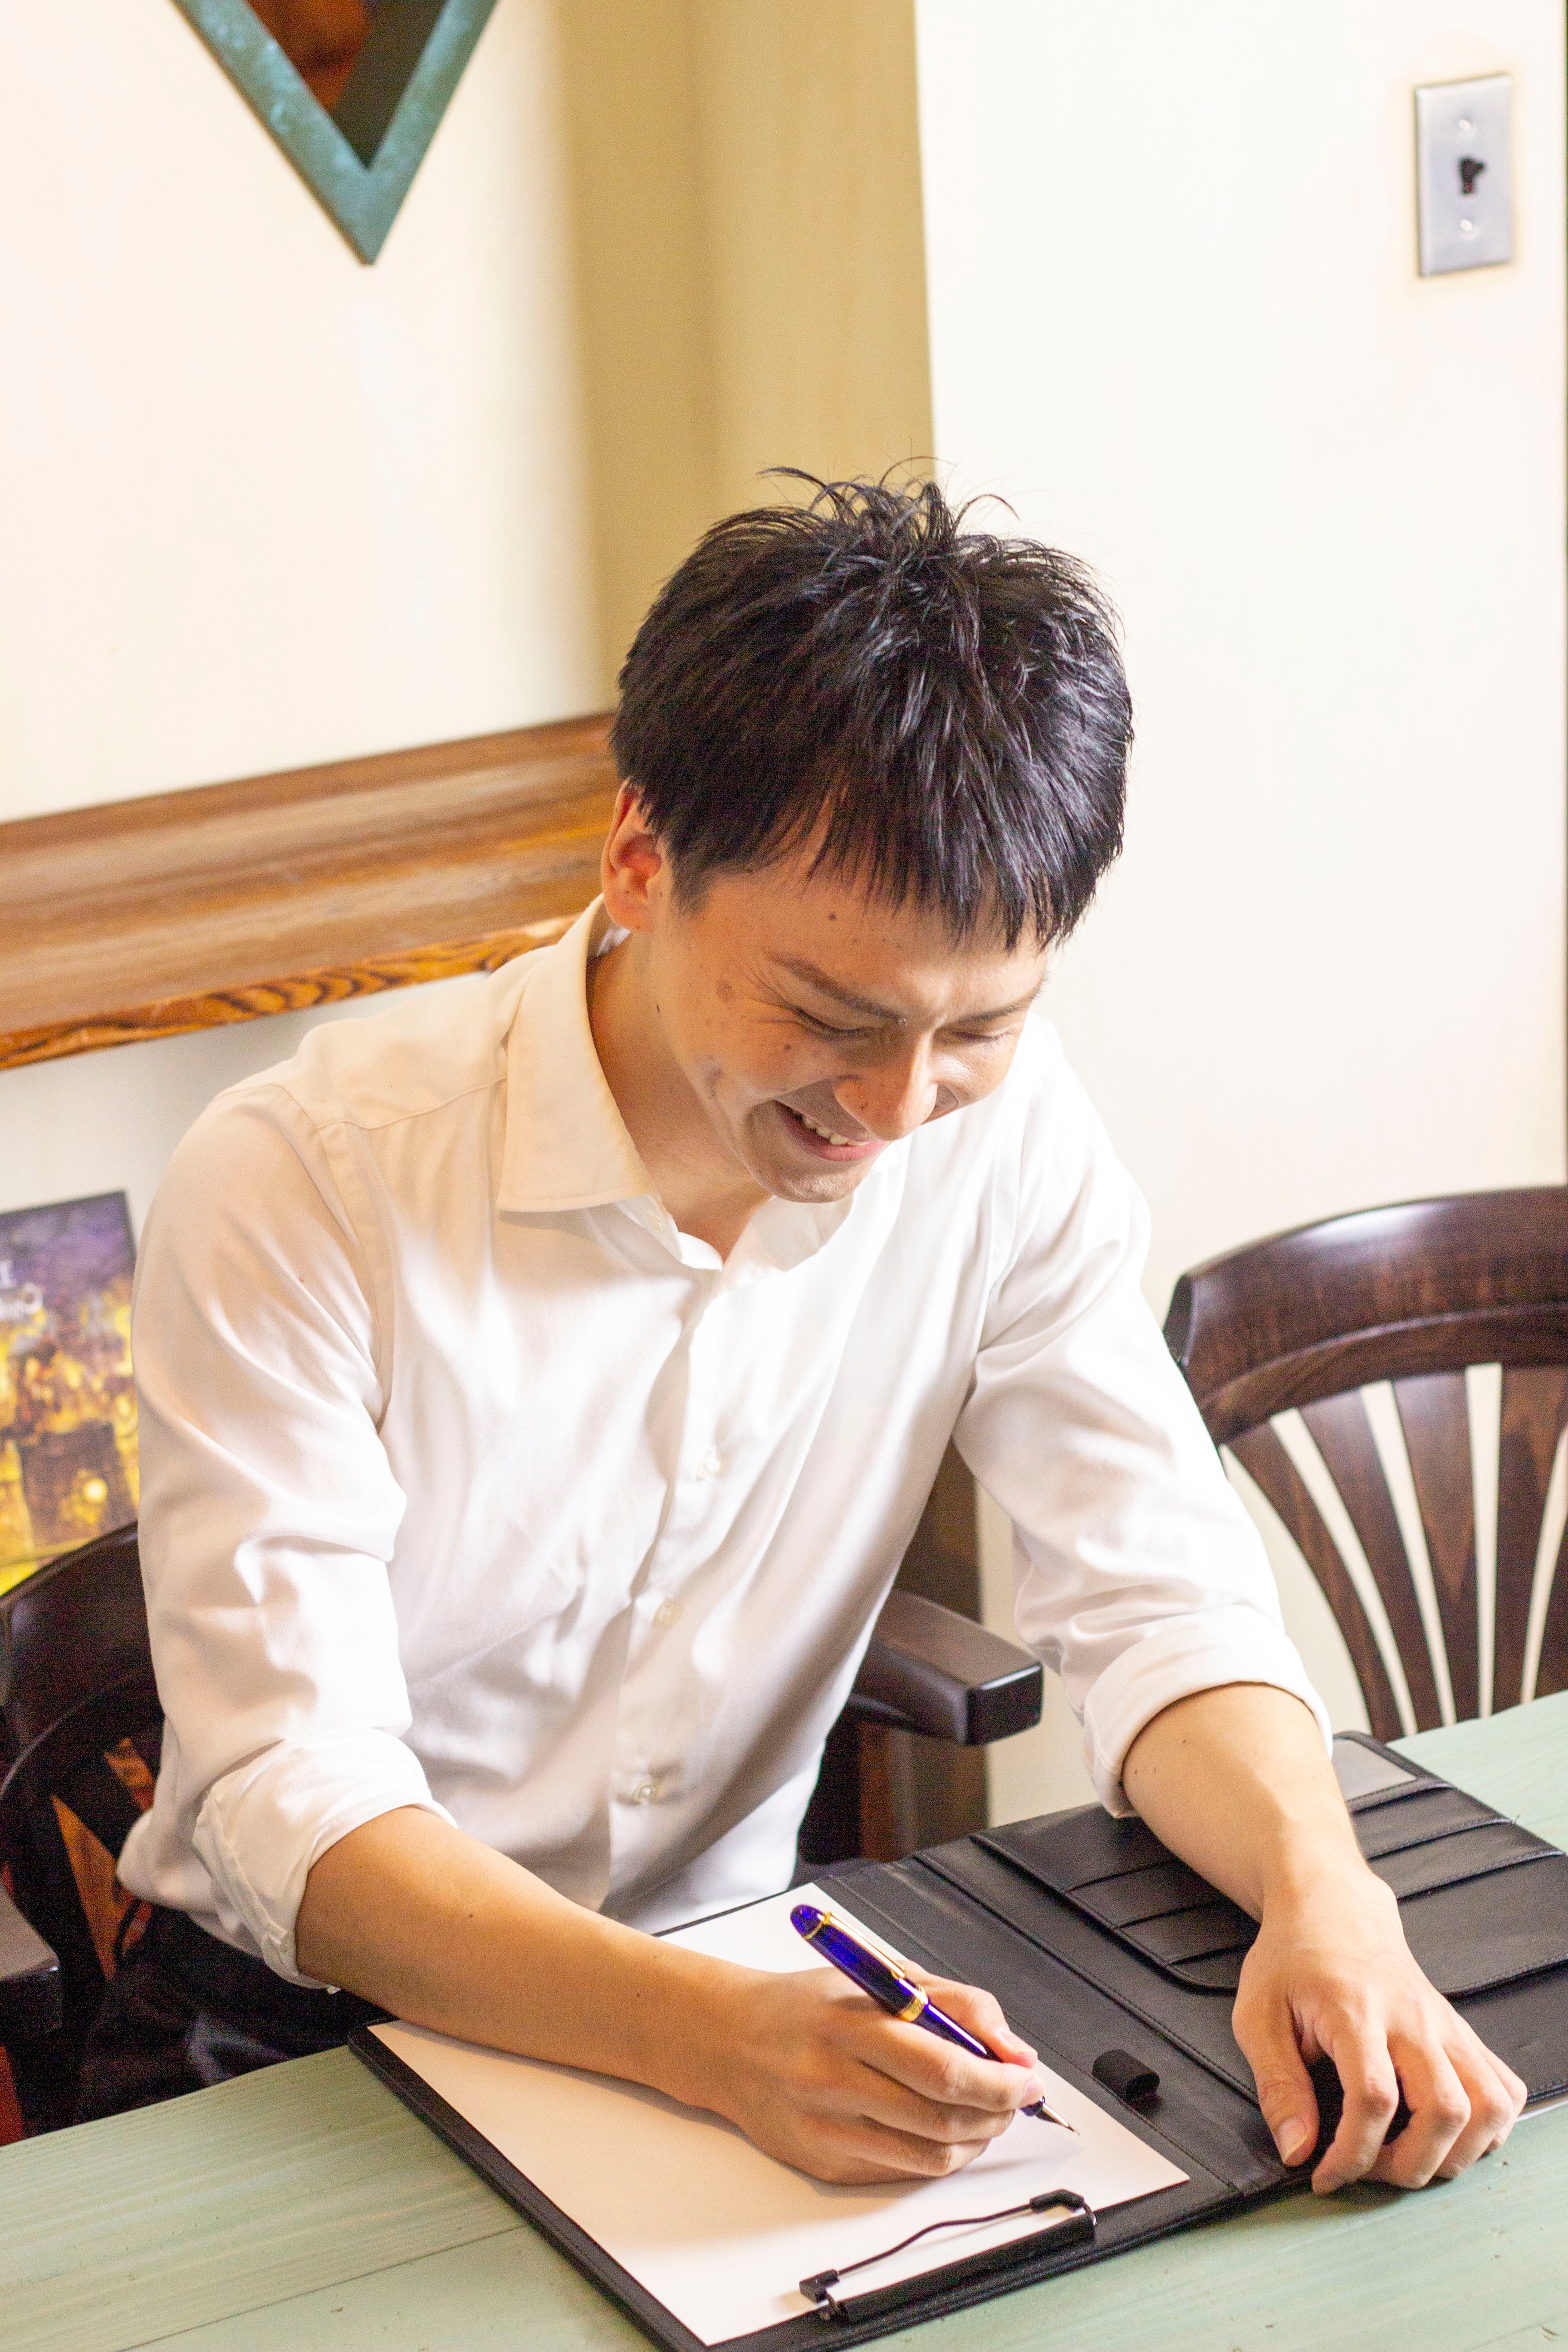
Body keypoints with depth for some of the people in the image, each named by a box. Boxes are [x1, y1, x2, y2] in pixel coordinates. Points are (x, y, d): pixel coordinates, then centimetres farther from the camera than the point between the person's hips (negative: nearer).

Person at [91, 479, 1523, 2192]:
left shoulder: (1005, 1138, -8)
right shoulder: (298, 1193, -21)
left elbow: (1153, 1593, -6)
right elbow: (291, 1802, -24)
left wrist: (1322, 1890, -28)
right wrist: (716, 2036, -40)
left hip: (744, 1971, 2)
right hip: (298, 2037, -2)